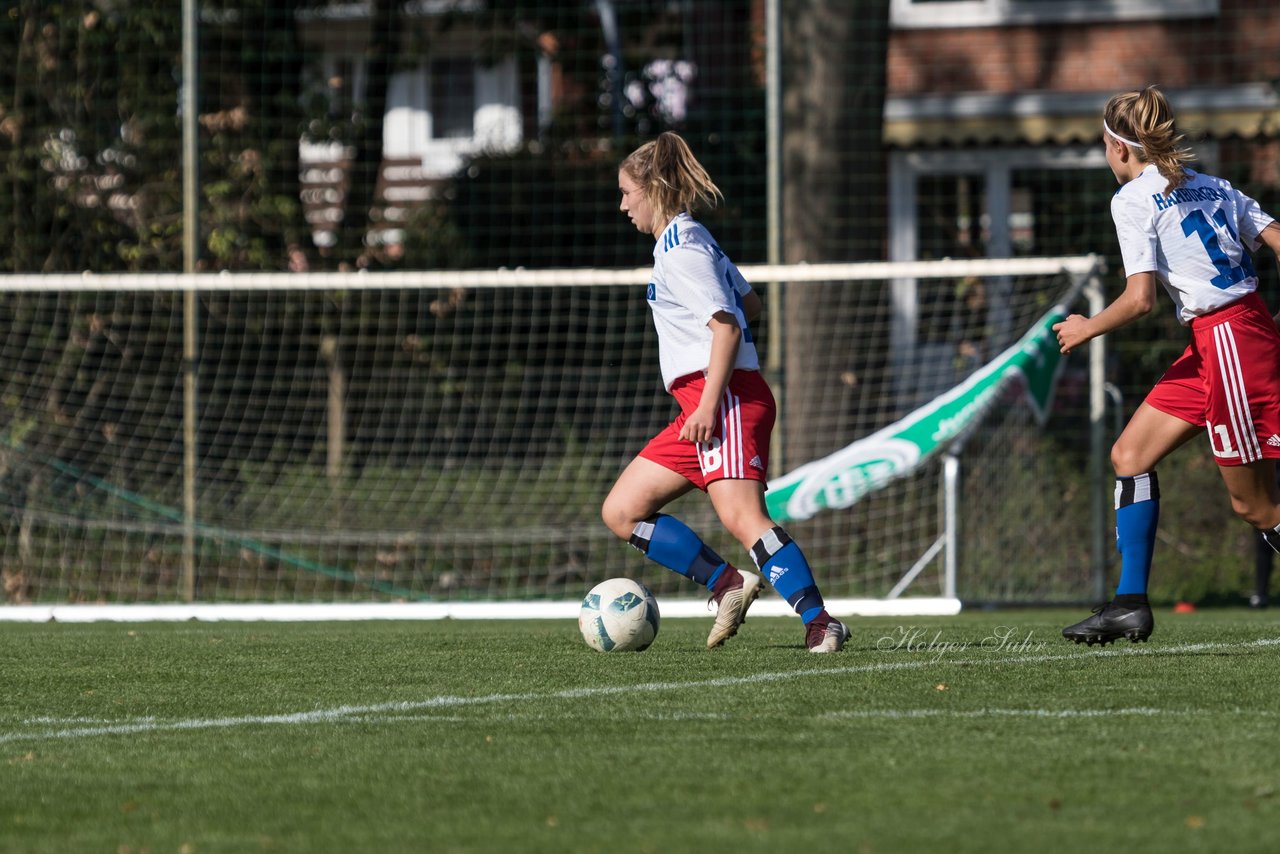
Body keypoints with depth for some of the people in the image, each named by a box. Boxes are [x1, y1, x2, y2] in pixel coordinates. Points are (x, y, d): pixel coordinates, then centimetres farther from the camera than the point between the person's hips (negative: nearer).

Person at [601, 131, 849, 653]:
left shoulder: (679, 248, -9)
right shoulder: (691, 239, 20)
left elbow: (727, 326, -18)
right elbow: (748, 305, 29)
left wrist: (709, 403, -24)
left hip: (728, 398, -10)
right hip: (702, 403, 10)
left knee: (742, 517, -25)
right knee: (621, 512, 7)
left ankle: (820, 623, -32)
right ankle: (727, 585, 1)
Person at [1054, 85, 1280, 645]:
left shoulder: (1133, 198, -8)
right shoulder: (1211, 188, 14)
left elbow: (1139, 299, -16)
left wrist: (1087, 329, 1)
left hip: (1230, 341, -9)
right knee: (1129, 456, 11)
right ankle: (1130, 603, 9)